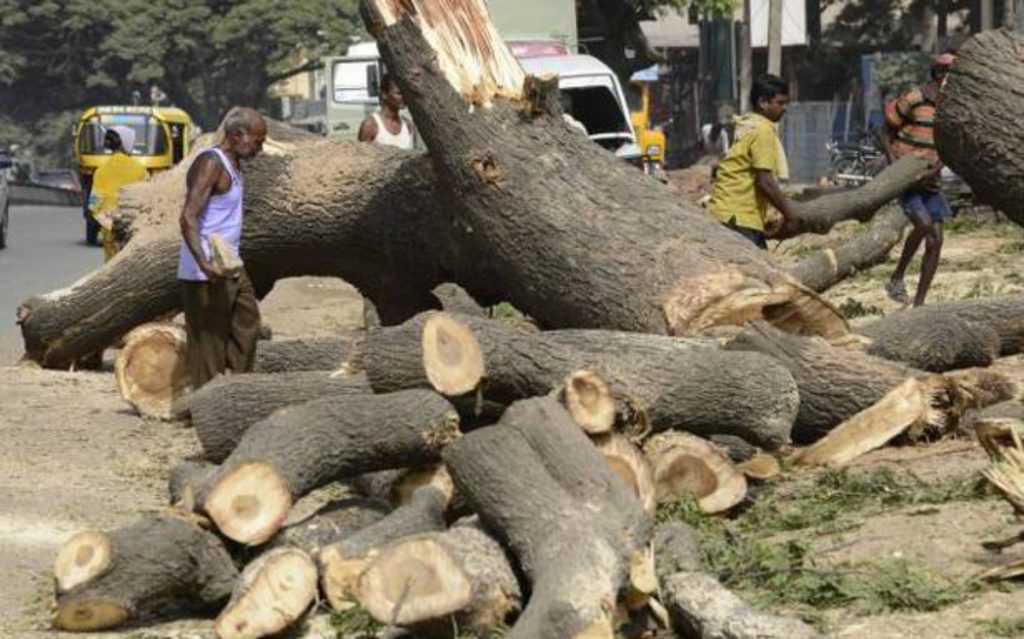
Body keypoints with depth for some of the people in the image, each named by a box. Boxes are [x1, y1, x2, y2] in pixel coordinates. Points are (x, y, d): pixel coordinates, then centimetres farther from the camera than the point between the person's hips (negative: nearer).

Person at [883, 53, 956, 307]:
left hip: (929, 181, 6)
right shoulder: (913, 100, -14)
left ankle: (919, 303, 5)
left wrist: (934, 171, -17)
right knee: (923, 224, -25)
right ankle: (897, 278, -5)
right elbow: (885, 132, -6)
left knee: (935, 241, -1)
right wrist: (894, 164, -19)